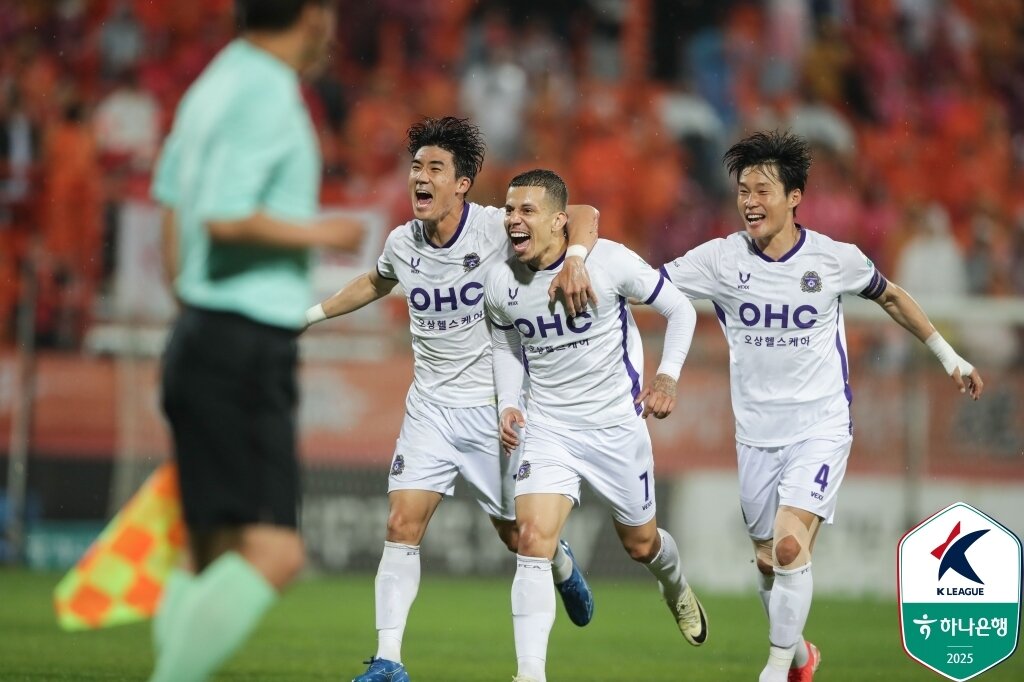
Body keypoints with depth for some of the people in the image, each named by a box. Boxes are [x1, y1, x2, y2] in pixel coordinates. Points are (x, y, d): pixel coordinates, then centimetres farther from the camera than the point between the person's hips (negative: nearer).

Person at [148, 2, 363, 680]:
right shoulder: (266, 97, -14)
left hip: (199, 338, 10)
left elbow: (174, 214, 21)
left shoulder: (214, 85, 15)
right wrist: (318, 234, -9)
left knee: (218, 558, 10)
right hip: (247, 350, -10)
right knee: (274, 553, -14)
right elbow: (225, 217, -24)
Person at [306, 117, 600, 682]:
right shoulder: (402, 244, 1)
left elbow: (583, 215, -20)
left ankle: (560, 562, 45)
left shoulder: (496, 228, -15)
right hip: (430, 407, 3)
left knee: (516, 535, 7)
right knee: (402, 526, -11)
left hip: (495, 407, -3)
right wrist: (312, 313, 28)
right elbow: (375, 282, 25)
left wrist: (575, 260, -39)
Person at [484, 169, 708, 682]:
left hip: (616, 423, -1)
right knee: (532, 542, -18)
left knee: (640, 544, 16)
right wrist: (508, 406, 0)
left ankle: (676, 588, 54)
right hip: (547, 428, 2)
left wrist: (668, 375, -15)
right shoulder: (500, 284, -7)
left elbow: (680, 309, -4)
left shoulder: (609, 261, -17)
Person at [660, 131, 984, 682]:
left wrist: (948, 356, 18)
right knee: (768, 561, 10)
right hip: (756, 434, 3)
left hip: (821, 428, -3)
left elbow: (891, 297, 11)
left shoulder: (835, 259, -8)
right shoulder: (721, 259, -7)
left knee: (790, 545, -21)